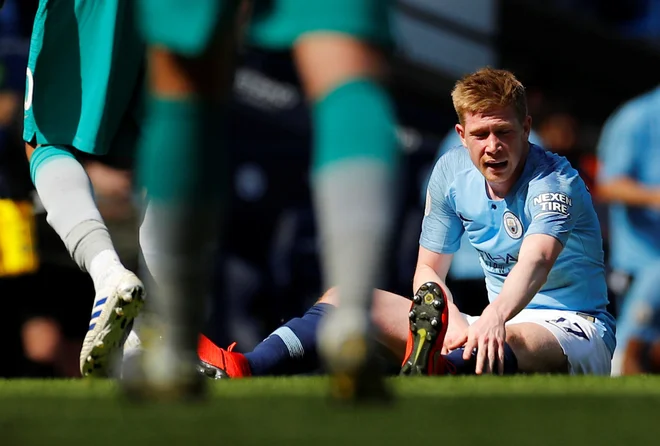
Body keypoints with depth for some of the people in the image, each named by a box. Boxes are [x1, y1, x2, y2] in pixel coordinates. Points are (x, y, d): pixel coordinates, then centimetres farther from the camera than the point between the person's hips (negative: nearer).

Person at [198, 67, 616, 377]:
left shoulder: (556, 182, -17)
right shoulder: (451, 171, 4)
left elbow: (535, 262, -37)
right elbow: (428, 270, 6)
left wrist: (496, 317, -58)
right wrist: (455, 323, -18)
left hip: (577, 330, -7)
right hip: (497, 321, 7)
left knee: (507, 344, -45)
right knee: (347, 297, -6)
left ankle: (424, 377, -79)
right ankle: (239, 374, -30)